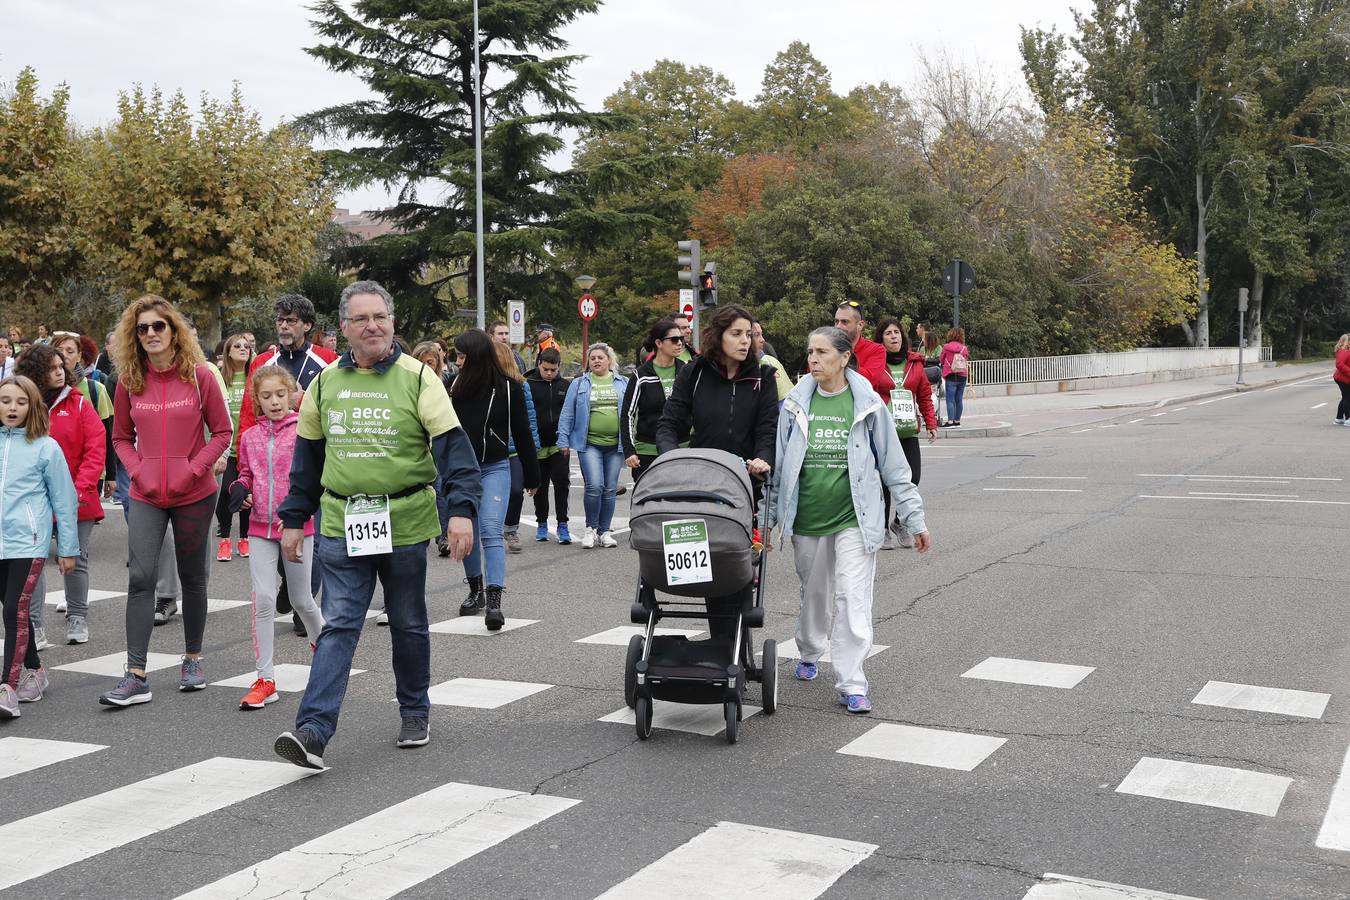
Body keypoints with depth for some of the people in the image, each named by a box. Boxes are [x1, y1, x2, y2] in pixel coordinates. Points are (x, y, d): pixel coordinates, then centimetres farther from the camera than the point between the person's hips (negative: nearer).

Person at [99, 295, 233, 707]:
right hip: (146, 496, 1)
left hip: (194, 494, -1)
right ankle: (136, 676, -9)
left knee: (192, 578, 11)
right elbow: (121, 437, 10)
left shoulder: (199, 376, -6)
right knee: (140, 576, -10)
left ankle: (192, 659, 29)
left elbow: (222, 431, -2)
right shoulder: (129, 379, 1)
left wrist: (194, 469, -13)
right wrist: (137, 471, -7)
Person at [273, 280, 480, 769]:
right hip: (341, 525, 2)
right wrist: (294, 519, 12)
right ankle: (313, 731, -11)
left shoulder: (417, 379, -5)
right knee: (337, 627, -6)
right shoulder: (324, 383, 7)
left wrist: (461, 509, -22)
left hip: (404, 524, -2)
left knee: (408, 626, 13)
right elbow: (307, 457, 14)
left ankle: (415, 713, 30)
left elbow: (452, 448, -10)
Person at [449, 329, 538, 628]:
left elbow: (522, 433, 0)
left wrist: (531, 476, 4)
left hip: (494, 468, -4)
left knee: (491, 531, -14)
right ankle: (476, 590, 27)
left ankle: (494, 601, -19)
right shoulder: (457, 385, 3)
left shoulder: (508, 387, -6)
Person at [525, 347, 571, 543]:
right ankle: (541, 523, 21)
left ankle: (562, 525, 2)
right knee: (540, 485, 9)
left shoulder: (565, 385, 5)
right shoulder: (529, 384, -3)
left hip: (559, 445, 1)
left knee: (561, 482, -4)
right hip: (536, 446, -1)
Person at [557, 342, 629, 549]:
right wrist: (563, 440, 1)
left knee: (610, 489, 5)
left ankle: (604, 531, 17)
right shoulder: (579, 384, 7)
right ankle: (591, 528, 4)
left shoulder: (623, 384, 10)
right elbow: (567, 414, 7)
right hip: (589, 443, -2)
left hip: (615, 444, 2)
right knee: (594, 485, -14)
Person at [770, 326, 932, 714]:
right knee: (814, 593, 18)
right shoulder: (796, 404, 2)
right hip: (807, 519, 3)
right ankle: (810, 654, 43)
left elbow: (893, 464, 0)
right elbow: (779, 464, 8)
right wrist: (767, 518, 7)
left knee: (853, 599, -9)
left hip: (854, 518, -3)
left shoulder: (868, 405, -4)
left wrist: (914, 518, 0)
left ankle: (851, 685, -3)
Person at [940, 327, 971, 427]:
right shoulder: (964, 348, 0)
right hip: (963, 376, 3)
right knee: (959, 399, 10)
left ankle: (950, 421, -11)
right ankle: (957, 420, 15)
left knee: (950, 399, -4)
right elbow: (967, 361, 9)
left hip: (951, 376, -3)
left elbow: (941, 360, 5)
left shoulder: (946, 347, -7)